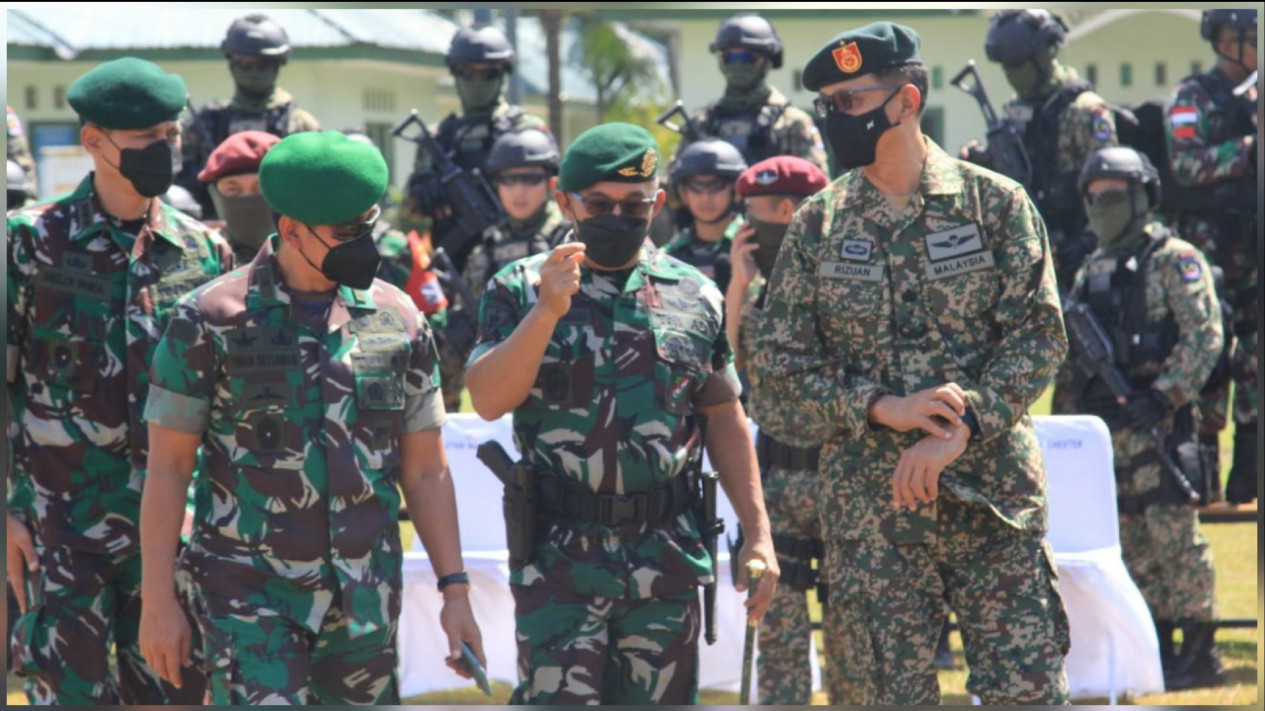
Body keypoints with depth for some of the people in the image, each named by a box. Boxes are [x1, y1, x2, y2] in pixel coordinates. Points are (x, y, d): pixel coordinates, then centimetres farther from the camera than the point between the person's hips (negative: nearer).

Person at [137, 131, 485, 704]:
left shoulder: (397, 320, 5)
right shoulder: (212, 321, -5)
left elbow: (425, 470, 10)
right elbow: (167, 466, -2)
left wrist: (455, 592, 4)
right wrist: (157, 600, -7)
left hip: (364, 595, 4)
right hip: (250, 592, -4)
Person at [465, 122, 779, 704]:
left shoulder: (693, 297, 9)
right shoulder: (521, 290, 2)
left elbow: (725, 421, 13)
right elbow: (488, 399, -11)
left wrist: (758, 533, 8)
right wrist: (547, 311, -22)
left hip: (665, 562, 3)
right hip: (559, 561, -3)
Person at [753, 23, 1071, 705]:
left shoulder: (996, 204, 0)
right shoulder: (817, 226, 5)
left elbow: (1038, 335, -4)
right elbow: (779, 357, 2)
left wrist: (960, 429, -17)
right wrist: (882, 408, -13)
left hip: (993, 497, -2)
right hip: (869, 508, 2)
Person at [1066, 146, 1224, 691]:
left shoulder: (1174, 260, -4)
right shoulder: (1093, 272, 17)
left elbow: (1204, 335, -12)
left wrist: (1165, 393, -20)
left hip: (1160, 422, -7)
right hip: (1107, 424, 7)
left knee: (1174, 535, -9)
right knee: (1132, 544, 8)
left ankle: (1200, 652, -6)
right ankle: (1155, 647, 14)